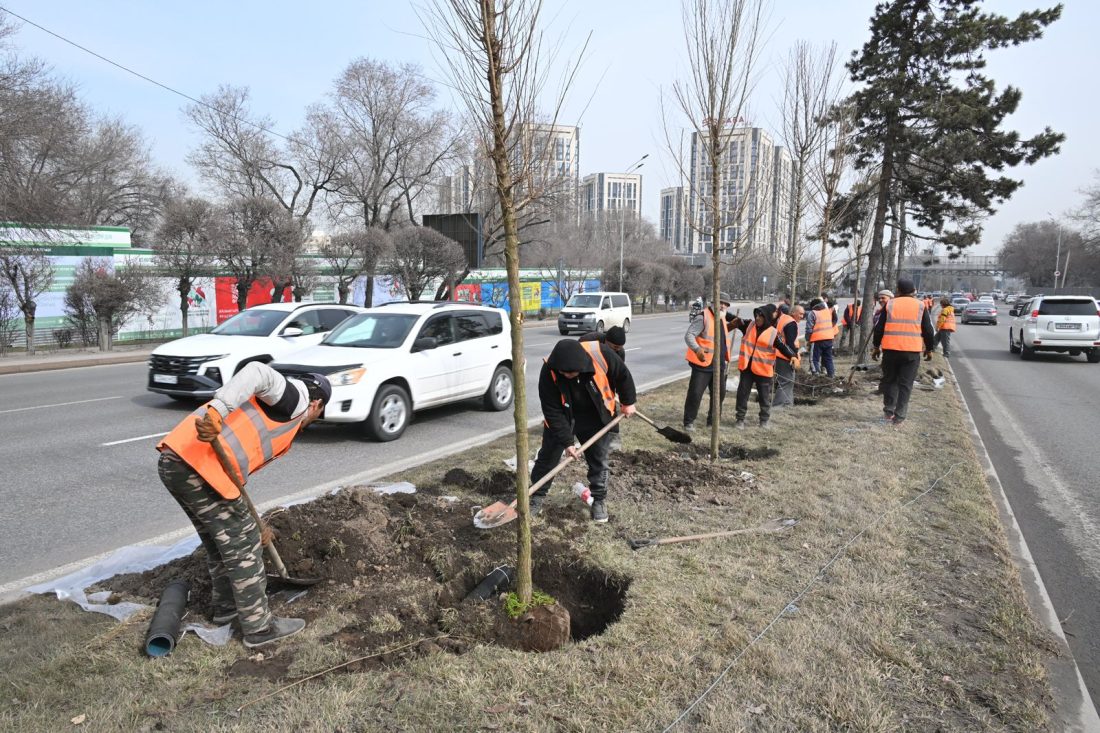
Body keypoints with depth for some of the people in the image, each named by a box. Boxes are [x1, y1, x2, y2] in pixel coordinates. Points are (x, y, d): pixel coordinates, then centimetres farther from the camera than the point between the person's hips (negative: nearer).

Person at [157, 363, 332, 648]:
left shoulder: (279, 409, 29)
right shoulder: (297, 396, 3)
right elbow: (258, 372, -18)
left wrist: (246, 519, 33)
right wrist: (216, 413, -29)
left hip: (175, 460, 10)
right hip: (199, 465, -10)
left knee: (220, 539, 26)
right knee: (242, 544, 3)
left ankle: (227, 606, 43)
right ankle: (259, 628, 15)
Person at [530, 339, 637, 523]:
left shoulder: (600, 354, -32)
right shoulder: (549, 372, -32)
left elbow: (622, 375, -10)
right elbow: (553, 411, -25)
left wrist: (628, 402, -1)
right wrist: (566, 441, -25)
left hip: (594, 416, 1)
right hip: (562, 417, 0)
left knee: (599, 460, 7)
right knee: (547, 457, 4)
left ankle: (600, 499, 24)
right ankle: (537, 497, 22)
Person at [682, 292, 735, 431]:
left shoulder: (724, 320, 14)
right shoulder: (704, 317, -12)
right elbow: (689, 335, -19)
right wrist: (697, 349, -34)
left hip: (719, 365, 8)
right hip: (703, 364, -8)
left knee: (720, 393, 13)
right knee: (695, 393, -6)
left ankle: (713, 420, 27)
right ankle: (689, 421, 6)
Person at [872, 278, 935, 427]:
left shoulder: (889, 305, 3)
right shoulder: (920, 306, 4)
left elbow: (879, 328, 4)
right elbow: (928, 330, 5)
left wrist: (876, 346, 14)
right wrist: (929, 349, 16)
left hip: (890, 349, 0)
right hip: (912, 351, 0)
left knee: (889, 380, 15)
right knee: (905, 384, 4)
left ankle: (888, 412, 14)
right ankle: (899, 416, 1)